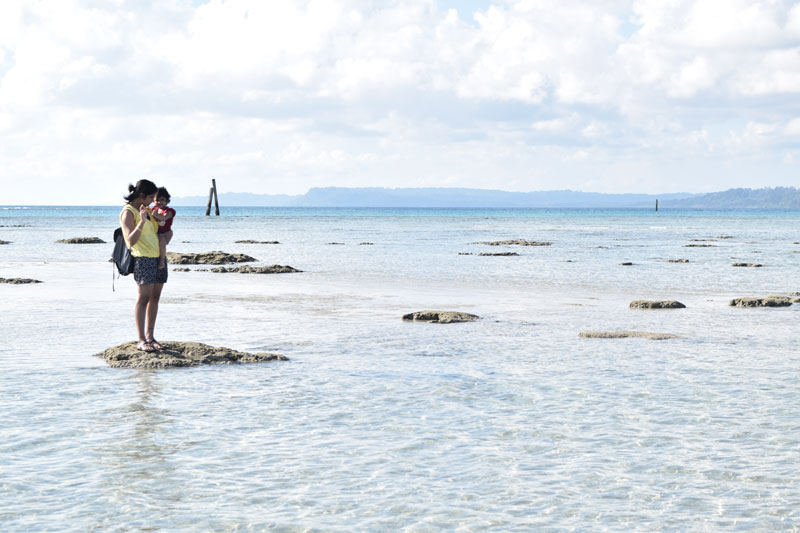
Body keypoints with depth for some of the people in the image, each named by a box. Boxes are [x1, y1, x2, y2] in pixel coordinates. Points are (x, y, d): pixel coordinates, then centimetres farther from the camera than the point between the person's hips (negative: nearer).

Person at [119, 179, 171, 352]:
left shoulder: (146, 209, 17)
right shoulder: (128, 213, -8)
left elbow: (163, 228, 32)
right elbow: (131, 240, -19)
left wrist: (166, 237, 11)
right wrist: (142, 222, -30)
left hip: (159, 257, 8)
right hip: (143, 258, -8)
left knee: (155, 297, 6)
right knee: (144, 297, -11)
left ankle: (150, 336, 12)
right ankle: (141, 341, -12)